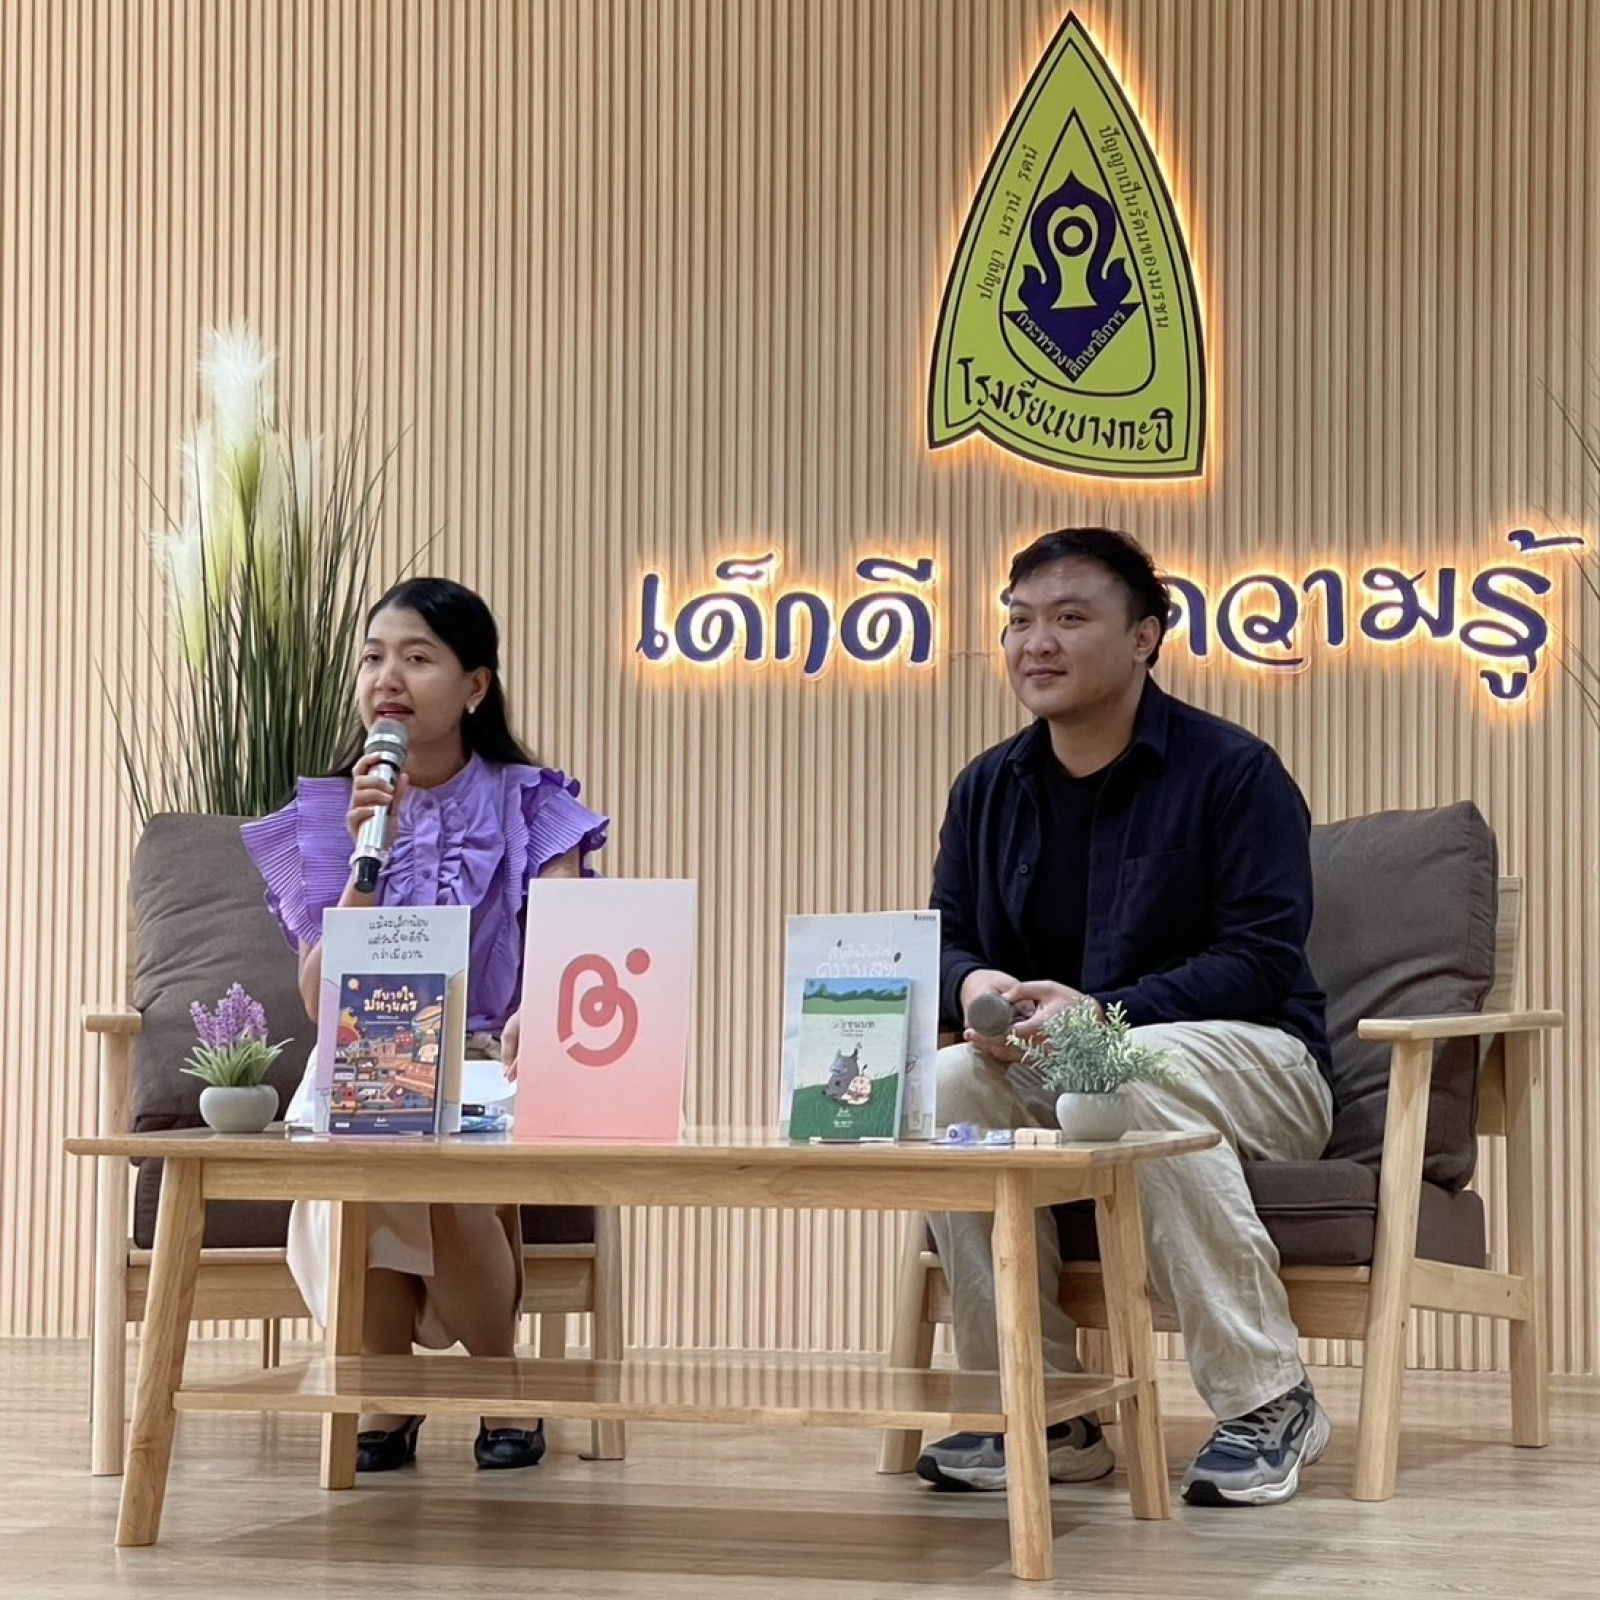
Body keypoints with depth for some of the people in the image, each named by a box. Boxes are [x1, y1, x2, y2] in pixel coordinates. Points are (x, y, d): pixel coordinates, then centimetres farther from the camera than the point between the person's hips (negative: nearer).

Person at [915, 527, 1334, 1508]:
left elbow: (1261, 960, -17)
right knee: (951, 1080, -25)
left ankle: (1268, 1403, -27)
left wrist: (1100, 1012, -29)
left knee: (1139, 1075, -38)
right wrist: (974, 986, -16)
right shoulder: (990, 790, 9)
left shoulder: (1232, 770, -9)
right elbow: (948, 940, 11)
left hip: (1255, 1067, -5)